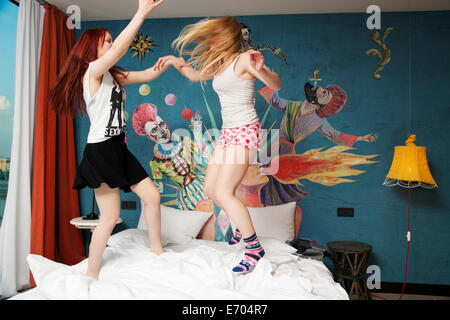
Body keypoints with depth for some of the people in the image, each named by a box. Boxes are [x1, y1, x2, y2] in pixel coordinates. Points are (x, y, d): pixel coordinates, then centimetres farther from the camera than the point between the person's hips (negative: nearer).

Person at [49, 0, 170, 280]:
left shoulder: (113, 76, 17)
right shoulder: (93, 70, -9)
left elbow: (147, 75, 19)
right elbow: (119, 50, -26)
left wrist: (169, 61, 1)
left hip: (118, 149, 9)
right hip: (100, 150, -9)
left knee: (153, 196, 9)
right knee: (111, 216, -6)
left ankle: (157, 249, 26)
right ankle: (92, 273, 11)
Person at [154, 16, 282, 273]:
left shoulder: (243, 59, -11)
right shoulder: (219, 64, 14)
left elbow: (277, 84, -21)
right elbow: (196, 75, 31)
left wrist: (261, 70, -41)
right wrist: (176, 62, 17)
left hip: (245, 131, -9)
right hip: (229, 132, 9)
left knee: (223, 192, -15)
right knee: (210, 188, 11)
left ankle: (255, 248, -4)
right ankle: (244, 226, 30)